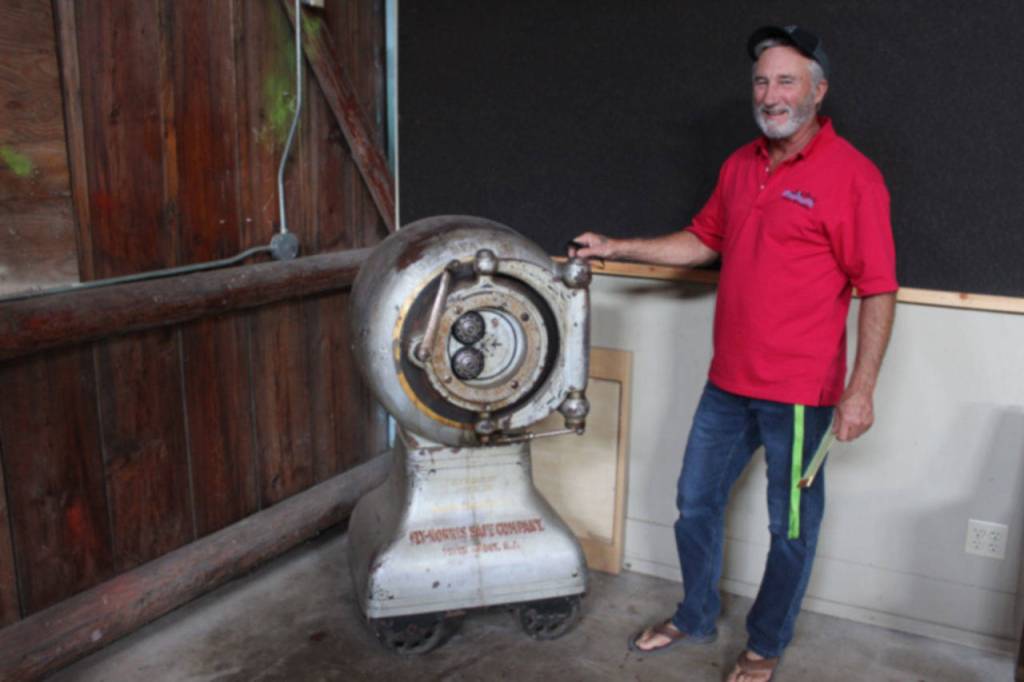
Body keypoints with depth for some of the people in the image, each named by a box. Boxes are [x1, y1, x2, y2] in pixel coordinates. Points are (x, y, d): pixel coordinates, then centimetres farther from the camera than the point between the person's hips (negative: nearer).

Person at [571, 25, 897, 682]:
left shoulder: (851, 175, -13)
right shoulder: (741, 165, 8)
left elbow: (879, 290, -14)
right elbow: (702, 241, 19)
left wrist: (861, 390, -17)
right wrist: (617, 248, 12)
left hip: (799, 392, -6)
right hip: (729, 382, 7)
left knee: (791, 528, 11)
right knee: (697, 503, 17)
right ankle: (695, 619, 39)